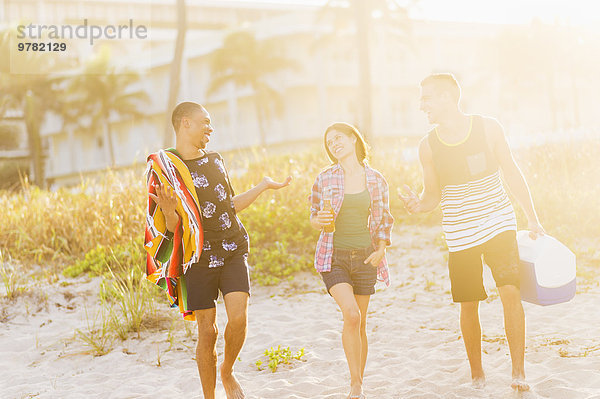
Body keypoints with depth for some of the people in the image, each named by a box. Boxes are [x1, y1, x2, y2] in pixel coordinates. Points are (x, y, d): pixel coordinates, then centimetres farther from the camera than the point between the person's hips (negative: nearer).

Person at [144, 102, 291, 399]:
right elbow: (170, 227, -6)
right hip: (199, 259, -4)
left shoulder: (214, 160, 13)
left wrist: (264, 186, 25)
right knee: (207, 332, -1)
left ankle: (227, 373, 16)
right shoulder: (164, 167, -4)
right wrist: (169, 212, -29)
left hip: (232, 251, 4)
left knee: (239, 318, -12)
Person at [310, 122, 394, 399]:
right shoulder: (325, 179, 0)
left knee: (360, 323, 7)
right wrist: (319, 220, -15)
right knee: (351, 314, -19)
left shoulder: (375, 180, 3)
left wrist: (380, 250, -5)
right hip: (334, 255, -2)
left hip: (364, 256, 2)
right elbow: (314, 219, 8)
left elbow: (383, 220, 11)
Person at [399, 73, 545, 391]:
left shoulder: (488, 127, -4)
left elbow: (511, 173, 6)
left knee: (511, 292, -14)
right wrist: (419, 204, -15)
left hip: (499, 223, -1)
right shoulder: (428, 145, -1)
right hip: (460, 234, 1)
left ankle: (519, 370, 0)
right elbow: (433, 193, 9)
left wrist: (532, 219, 7)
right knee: (468, 305, 4)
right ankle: (476, 371, 24)